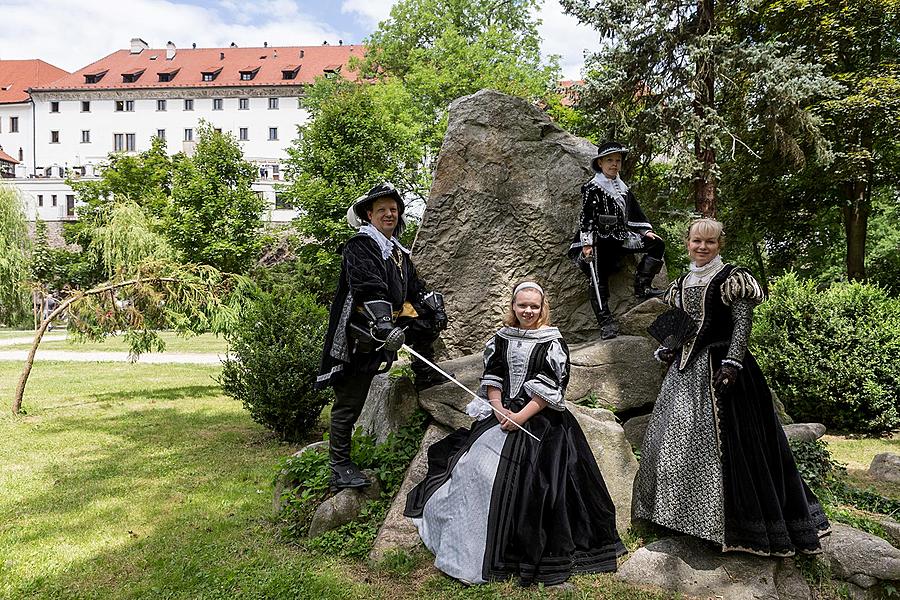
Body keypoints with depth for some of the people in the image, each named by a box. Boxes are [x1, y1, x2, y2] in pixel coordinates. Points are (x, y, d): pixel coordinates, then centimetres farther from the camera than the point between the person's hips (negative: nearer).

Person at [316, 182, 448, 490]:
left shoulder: (398, 251, 17)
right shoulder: (359, 246, -12)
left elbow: (414, 286, 25)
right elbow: (369, 290, -26)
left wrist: (433, 304, 11)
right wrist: (384, 325, -36)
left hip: (386, 330, 8)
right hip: (359, 336, -8)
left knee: (429, 319, 7)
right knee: (349, 402, -3)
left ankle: (424, 375, 19)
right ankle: (340, 467, 6)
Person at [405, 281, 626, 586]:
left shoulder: (552, 343, -5)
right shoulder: (501, 339, 9)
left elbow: (548, 389, -11)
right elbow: (492, 378, 9)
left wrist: (520, 417, -16)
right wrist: (498, 408, -7)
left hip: (538, 421, -4)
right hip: (501, 416, 5)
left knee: (522, 481, -10)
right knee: (475, 466, -3)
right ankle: (469, 541, 16)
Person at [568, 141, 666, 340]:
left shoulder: (622, 188, 16)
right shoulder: (592, 188, -7)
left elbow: (634, 213, 23)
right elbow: (586, 218, -13)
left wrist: (647, 231, 15)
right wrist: (586, 244, -20)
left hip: (620, 239, 7)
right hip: (599, 242, -7)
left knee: (657, 244, 2)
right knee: (598, 281, -12)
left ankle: (642, 286, -1)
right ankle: (606, 323, -8)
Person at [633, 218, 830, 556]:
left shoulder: (731, 279, -5)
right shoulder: (682, 283, 14)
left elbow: (743, 323, -11)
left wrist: (731, 363, -20)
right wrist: (666, 349, 4)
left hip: (718, 366, -7)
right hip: (686, 369, 7)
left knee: (720, 440, -7)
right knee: (675, 436, 10)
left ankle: (723, 519, 6)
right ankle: (685, 513, 25)